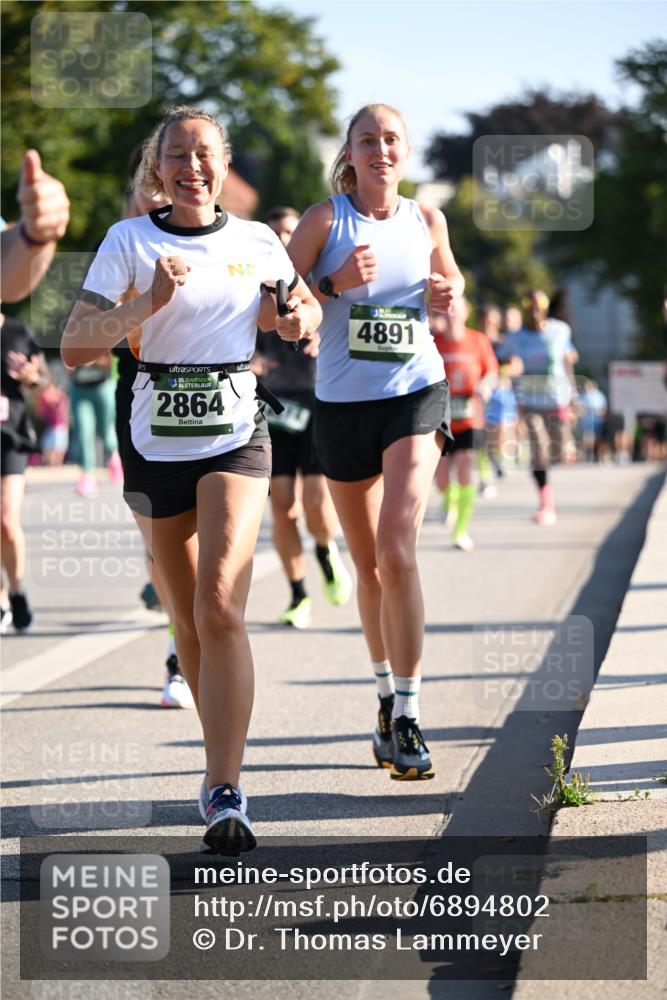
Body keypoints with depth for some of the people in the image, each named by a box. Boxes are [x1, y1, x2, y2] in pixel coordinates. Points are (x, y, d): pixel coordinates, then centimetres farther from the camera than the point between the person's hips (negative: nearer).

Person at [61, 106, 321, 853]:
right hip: (155, 442, 1)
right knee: (187, 622, 11)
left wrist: (300, 317, -1)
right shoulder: (128, 242, -1)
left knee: (220, 608, -19)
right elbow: (74, 346, -9)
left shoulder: (257, 243, 4)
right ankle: (223, 757, 33)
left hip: (235, 437, -1)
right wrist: (148, 303, -23)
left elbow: (300, 317, 22)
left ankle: (225, 795, -23)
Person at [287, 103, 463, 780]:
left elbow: (451, 277, 23)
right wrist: (334, 285, -19)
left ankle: (407, 717, -14)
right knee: (368, 565, 11)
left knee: (397, 551, -17)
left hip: (416, 394, -1)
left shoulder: (426, 220, 4)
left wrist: (448, 295, 0)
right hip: (342, 402, 1)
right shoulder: (326, 218, -2)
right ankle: (386, 693, 31)